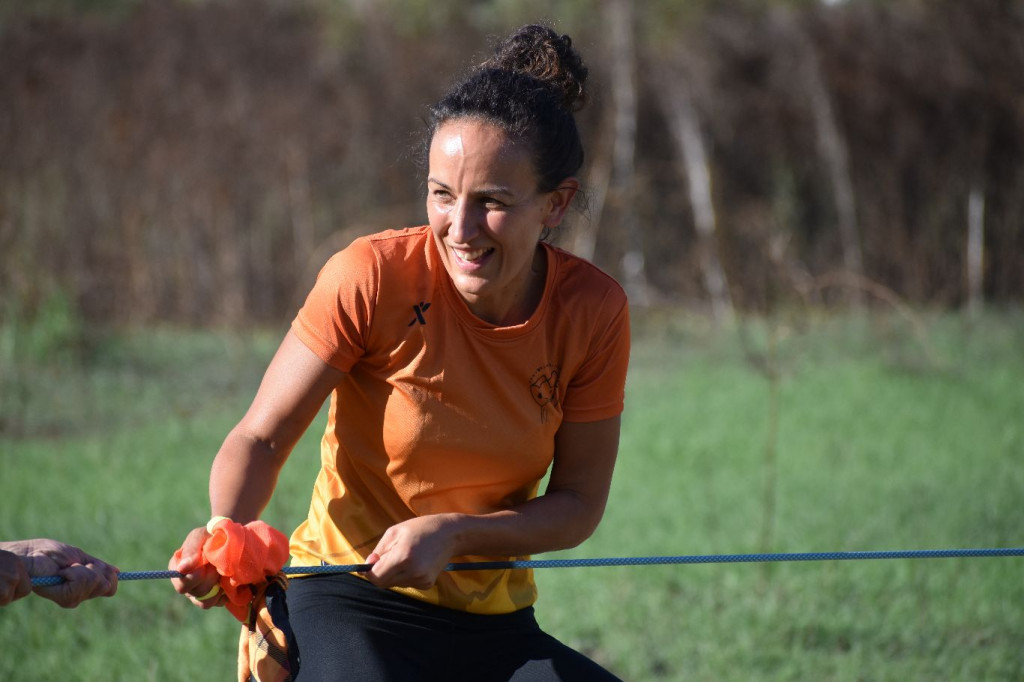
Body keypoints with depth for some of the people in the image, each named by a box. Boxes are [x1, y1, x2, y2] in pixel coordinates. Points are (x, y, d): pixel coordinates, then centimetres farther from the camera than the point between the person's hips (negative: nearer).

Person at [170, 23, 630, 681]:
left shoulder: (593, 311, -6)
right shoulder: (372, 276, -13)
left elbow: (578, 503, -1)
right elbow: (262, 437, -10)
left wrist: (451, 534, -19)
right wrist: (225, 534, -30)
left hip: (495, 626, 4)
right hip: (350, 602, -4)